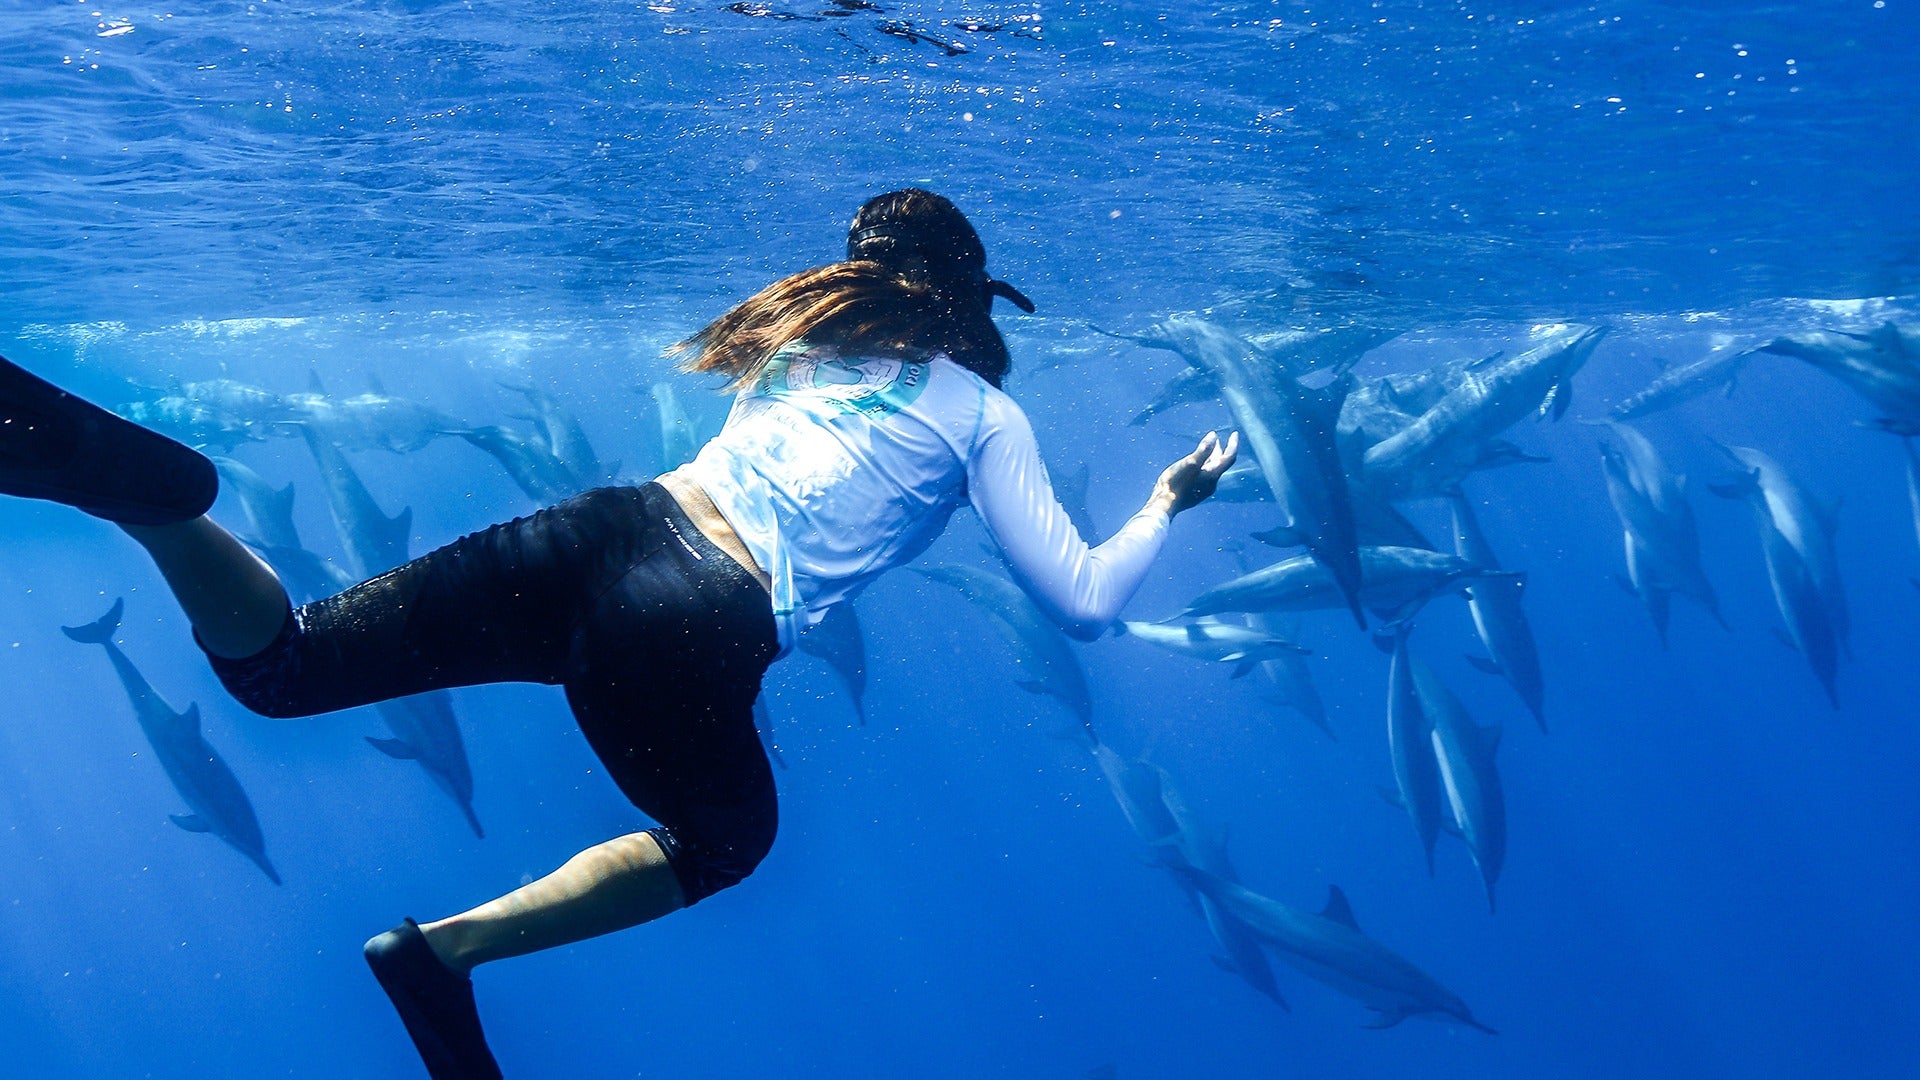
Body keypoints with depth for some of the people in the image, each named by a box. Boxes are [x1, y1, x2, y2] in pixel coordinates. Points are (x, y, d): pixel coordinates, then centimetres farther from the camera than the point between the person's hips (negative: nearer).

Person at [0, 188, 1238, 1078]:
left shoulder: (812, 329, 25)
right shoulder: (984, 414, 11)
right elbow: (1086, 602, 8)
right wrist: (1168, 502, 27)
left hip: (605, 528, 5)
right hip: (697, 631, -4)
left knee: (282, 662, 11)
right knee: (728, 833, 26)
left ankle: (128, 476, -22)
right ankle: (450, 945, 7)